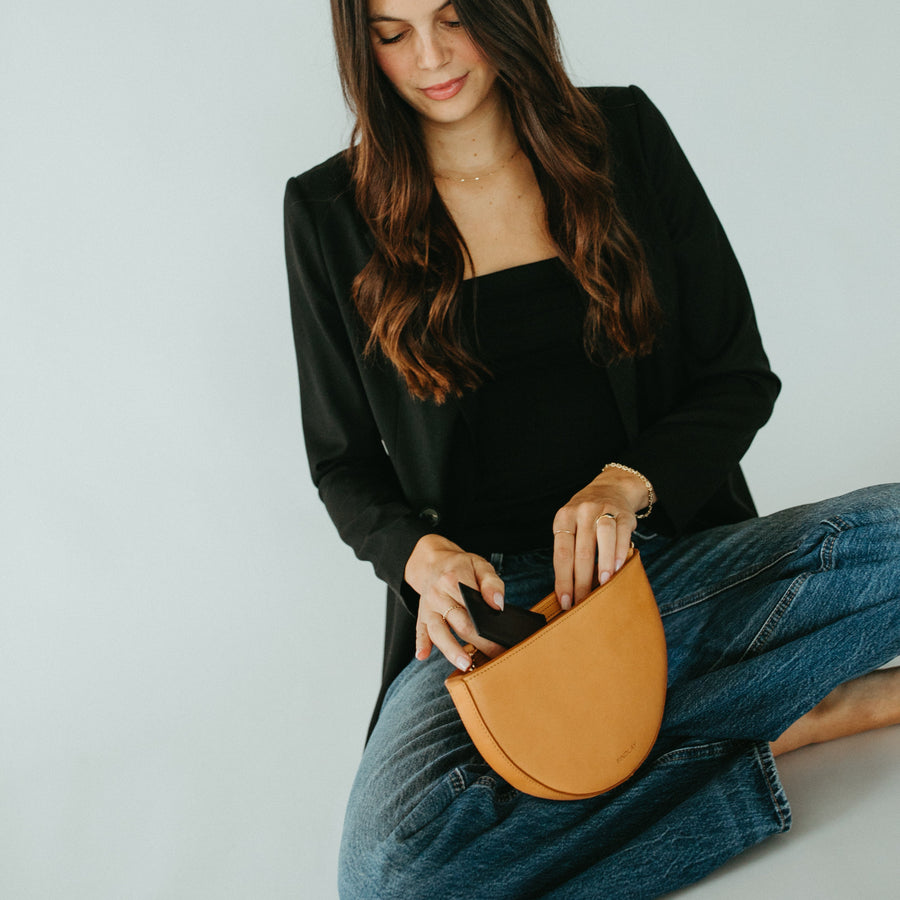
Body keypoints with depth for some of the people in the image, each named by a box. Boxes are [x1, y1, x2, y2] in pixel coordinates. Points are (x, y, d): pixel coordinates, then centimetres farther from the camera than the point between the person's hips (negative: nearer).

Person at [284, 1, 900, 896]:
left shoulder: (622, 134, 4)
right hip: (489, 595, -1)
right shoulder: (333, 211, 2)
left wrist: (630, 482, -16)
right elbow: (344, 462, 7)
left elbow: (739, 376, 4)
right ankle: (785, 722, -17)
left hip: (664, 555, 1)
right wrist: (421, 554, -15)